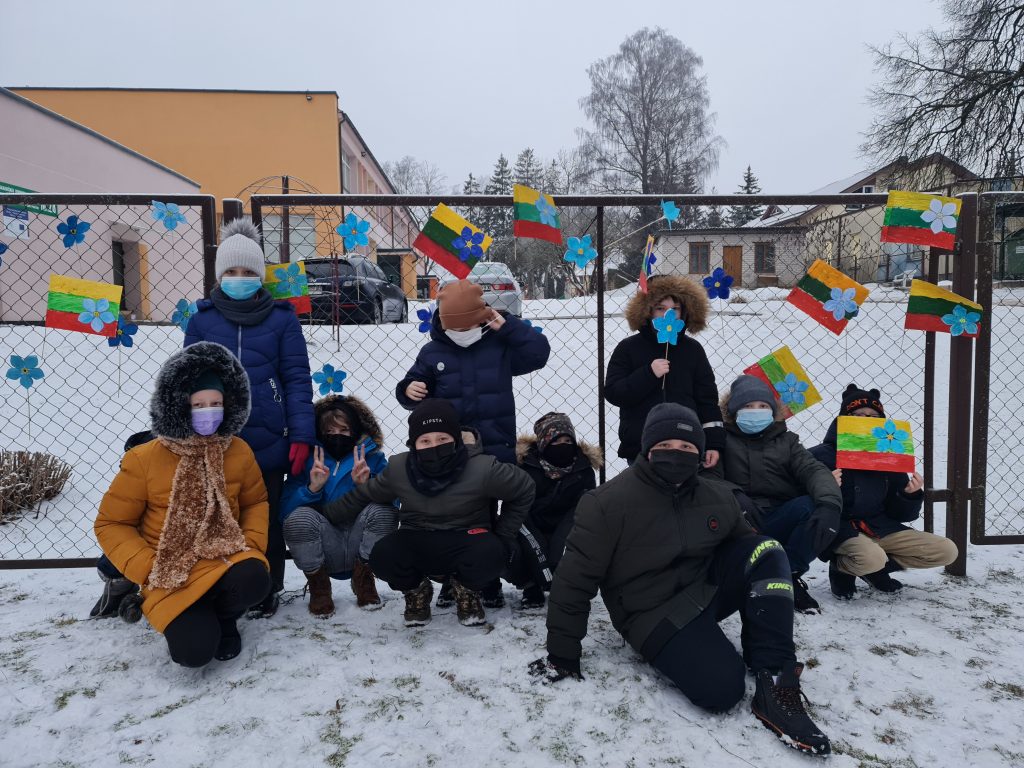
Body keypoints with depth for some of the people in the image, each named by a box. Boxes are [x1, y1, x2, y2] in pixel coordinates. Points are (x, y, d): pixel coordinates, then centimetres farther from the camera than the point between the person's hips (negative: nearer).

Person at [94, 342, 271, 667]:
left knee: (254, 578, -34)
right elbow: (111, 523, 0)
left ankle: (223, 616, 3)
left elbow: (256, 502, 13)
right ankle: (184, 619, 14)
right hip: (170, 575, -2)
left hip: (226, 559, 2)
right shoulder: (144, 459, -8)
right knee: (194, 649, -25)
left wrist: (252, 544, -5)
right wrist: (147, 567, -12)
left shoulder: (238, 452, -1)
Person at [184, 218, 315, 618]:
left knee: (266, 520, 11)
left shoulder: (281, 318, 0)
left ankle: (266, 592, 28)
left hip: (268, 442, -2)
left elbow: (297, 379, -2)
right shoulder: (201, 320, 6)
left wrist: (301, 435, -9)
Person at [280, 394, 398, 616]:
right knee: (299, 517, -28)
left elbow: (393, 503, -11)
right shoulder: (308, 461, 2)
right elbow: (285, 511, -8)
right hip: (322, 553, 0)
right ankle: (318, 584, 0)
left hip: (361, 548, 0)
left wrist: (366, 486, -26)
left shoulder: (373, 458, 2)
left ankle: (364, 579, -1)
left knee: (382, 510, -26)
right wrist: (312, 488, -23)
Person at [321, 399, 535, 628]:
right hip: (416, 545, 2)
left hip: (465, 543, -2)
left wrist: (502, 537, -5)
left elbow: (524, 489, -5)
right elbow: (362, 496, 7)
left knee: (491, 553, -35)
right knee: (382, 556, -29)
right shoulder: (398, 468, -8)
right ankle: (416, 591, 9)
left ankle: (467, 592, 4)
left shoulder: (482, 468, -19)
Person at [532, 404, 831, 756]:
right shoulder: (609, 503, -18)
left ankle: (774, 682, -18)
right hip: (655, 614, -7)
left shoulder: (719, 496, -1)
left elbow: (745, 545, 16)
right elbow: (575, 578, -14)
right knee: (722, 688, -30)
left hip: (706, 588, 7)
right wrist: (563, 654, -12)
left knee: (766, 552, -17)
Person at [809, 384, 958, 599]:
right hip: (841, 530, -6)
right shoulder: (823, 455, -9)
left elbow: (900, 514, 11)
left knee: (947, 551, -2)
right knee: (871, 558, -37)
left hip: (882, 528, 6)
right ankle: (840, 567, -1)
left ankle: (876, 569, 9)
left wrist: (912, 495, -8)